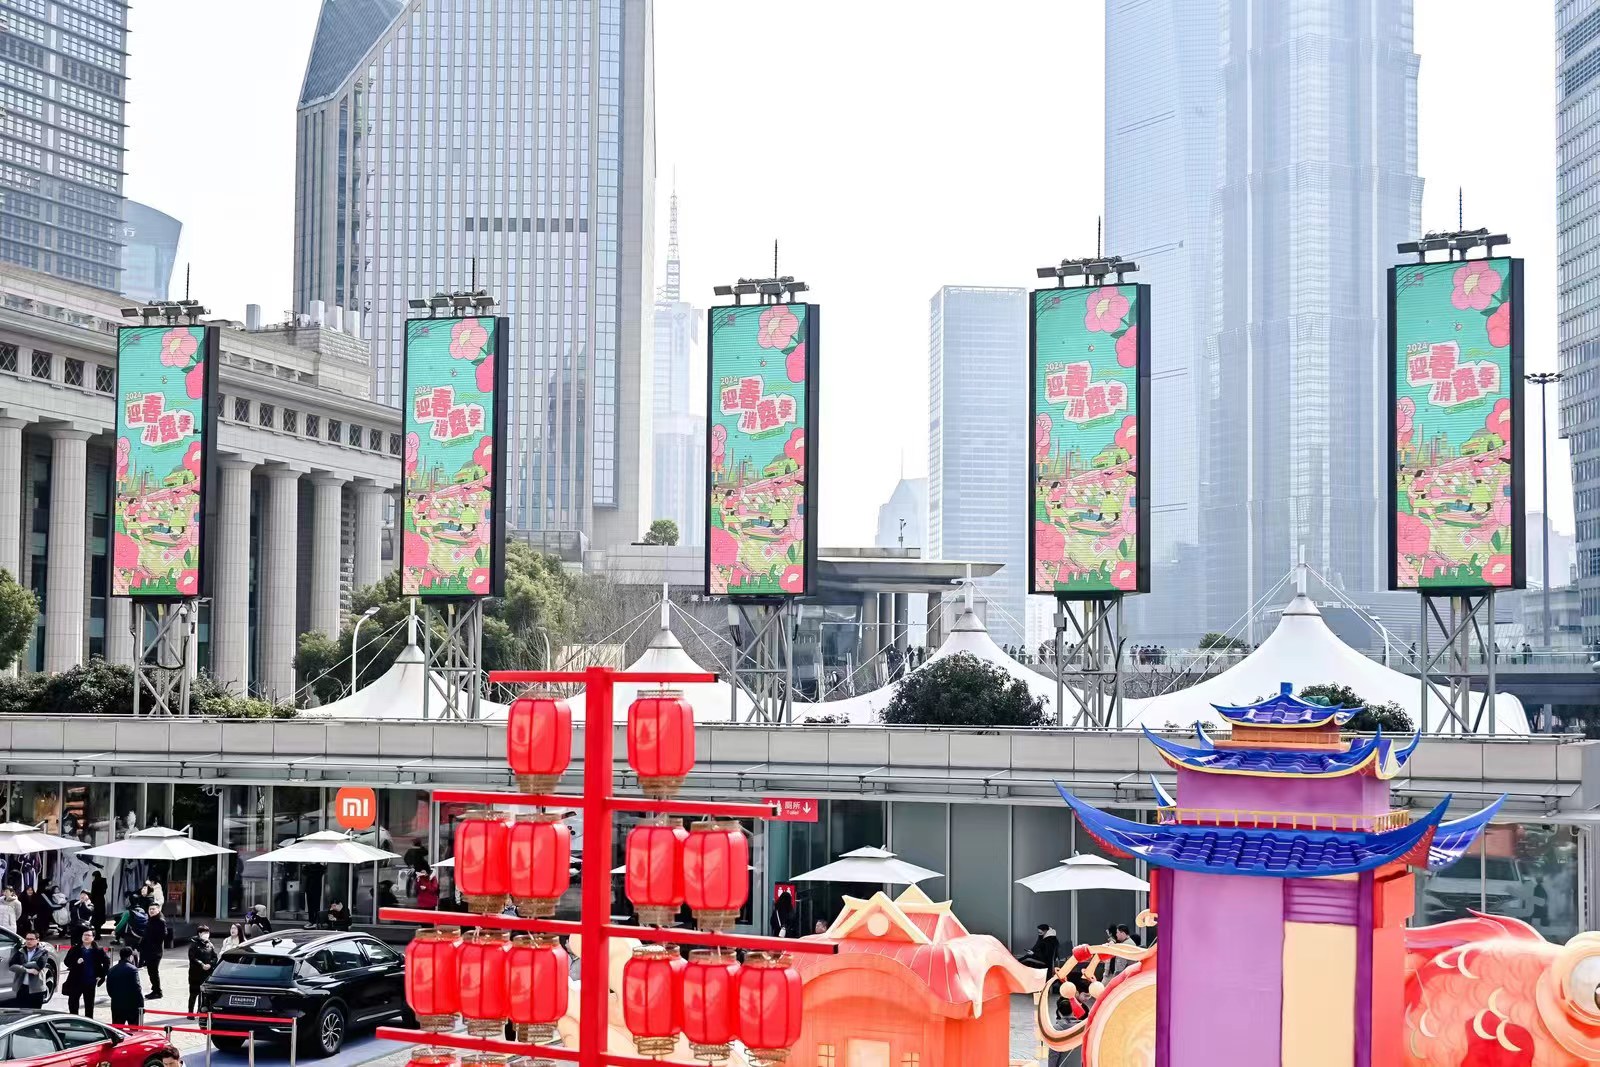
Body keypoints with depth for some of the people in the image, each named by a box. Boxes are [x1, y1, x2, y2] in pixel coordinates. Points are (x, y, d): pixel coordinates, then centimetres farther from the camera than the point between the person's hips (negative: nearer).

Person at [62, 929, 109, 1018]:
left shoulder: (98, 950, 0)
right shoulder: (75, 949, 3)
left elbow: (107, 962, 5)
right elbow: (66, 961, 0)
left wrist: (101, 975, -2)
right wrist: (76, 962, -19)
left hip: (90, 983, -1)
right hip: (76, 981, 1)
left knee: (89, 1005, 7)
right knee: (72, 1002, 3)